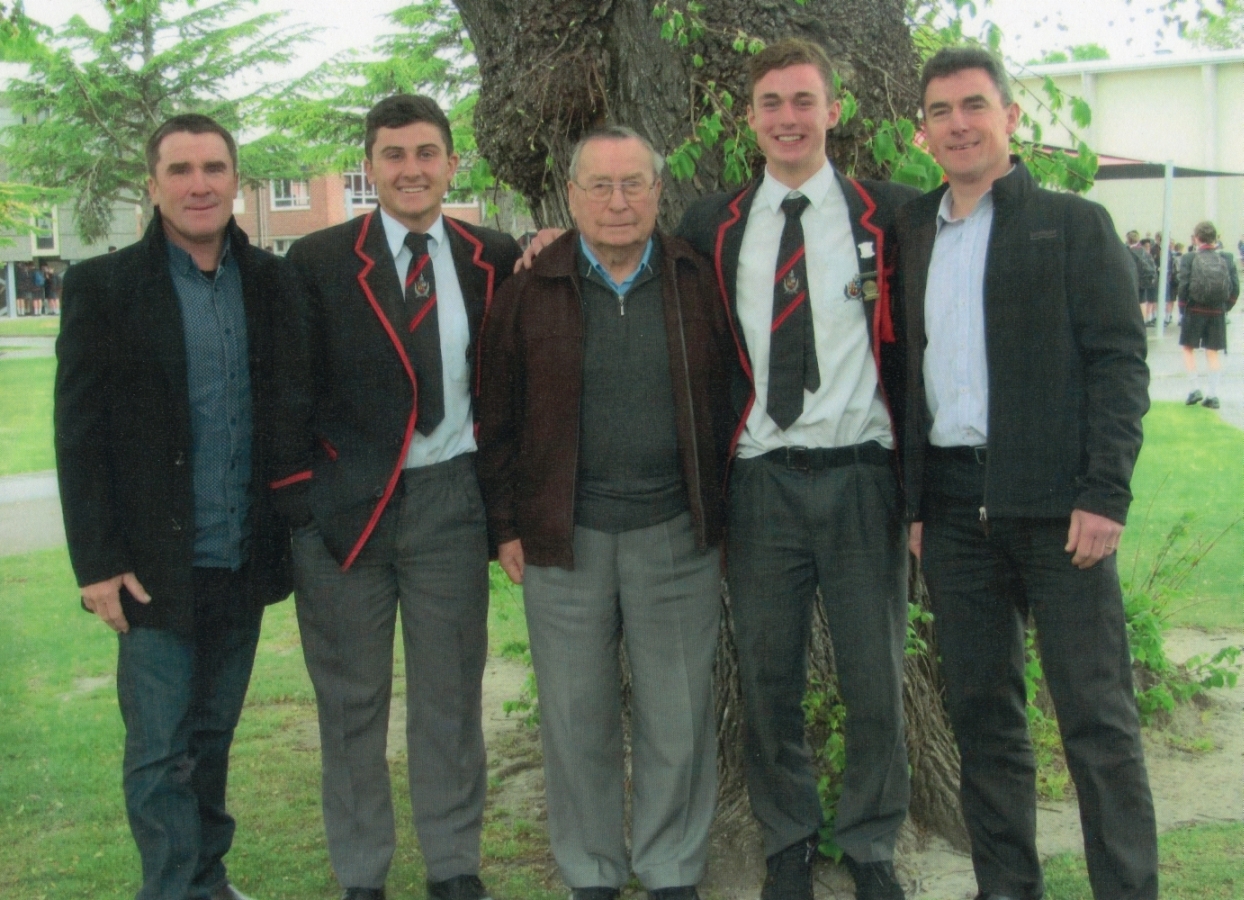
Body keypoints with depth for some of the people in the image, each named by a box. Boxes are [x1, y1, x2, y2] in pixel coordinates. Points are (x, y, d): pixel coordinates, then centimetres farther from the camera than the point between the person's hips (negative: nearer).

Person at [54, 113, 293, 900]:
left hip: (244, 564, 3)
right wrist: (97, 562, -9)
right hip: (157, 567, -3)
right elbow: (79, 435, -5)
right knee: (160, 753, 2)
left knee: (212, 738, 16)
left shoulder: (271, 282, 5)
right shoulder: (103, 287, -4)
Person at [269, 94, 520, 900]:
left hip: (451, 500, 1)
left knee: (451, 691, 10)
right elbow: (291, 390, -2)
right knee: (351, 698, 9)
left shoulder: (494, 260, 4)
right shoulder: (318, 261, -1)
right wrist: (299, 498, -5)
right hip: (345, 502, -1)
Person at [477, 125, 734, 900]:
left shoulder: (698, 283, 4)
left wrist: (723, 517, 2)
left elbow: (729, 401, 6)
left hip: (677, 536, 0)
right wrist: (506, 526, 1)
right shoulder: (530, 290, 3)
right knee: (578, 721, 9)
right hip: (564, 540, 0)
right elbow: (497, 417, 4)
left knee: (679, 720, 6)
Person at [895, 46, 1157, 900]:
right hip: (952, 503, 4)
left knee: (1097, 715, -1)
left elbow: (1120, 362, -5)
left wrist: (1106, 495, -14)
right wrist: (912, 501, 6)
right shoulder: (912, 234, 14)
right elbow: (905, 370, 13)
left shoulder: (1073, 223, 2)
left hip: (1054, 503, -4)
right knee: (981, 711, 10)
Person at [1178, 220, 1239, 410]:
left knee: (1189, 348, 11)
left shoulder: (1188, 258, -9)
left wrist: (1182, 309, 0)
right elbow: (1235, 288, -1)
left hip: (1194, 310, -3)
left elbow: (1183, 286, -12)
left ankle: (1195, 388, 2)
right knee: (1212, 352, 9)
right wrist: (1225, 308, 10)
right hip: (1217, 313, 3)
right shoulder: (1226, 258, 0)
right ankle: (1213, 395, 5)